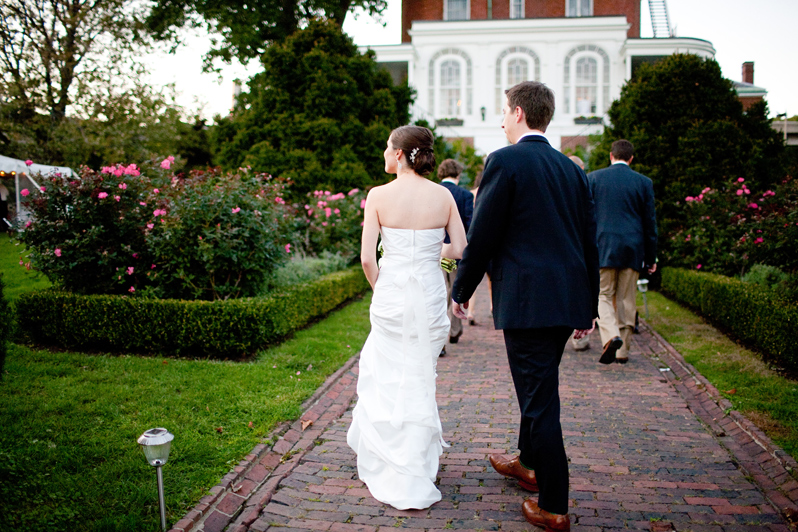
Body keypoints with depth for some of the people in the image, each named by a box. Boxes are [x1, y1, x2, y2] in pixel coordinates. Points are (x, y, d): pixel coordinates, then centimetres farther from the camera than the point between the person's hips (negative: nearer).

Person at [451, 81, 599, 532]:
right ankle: (530, 463, 43)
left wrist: (462, 290, 3)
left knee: (540, 397, 0)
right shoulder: (572, 169, 12)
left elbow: (482, 236, -11)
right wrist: (589, 305, 21)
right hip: (568, 299, 8)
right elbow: (589, 241, 14)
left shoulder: (505, 161, -9)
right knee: (540, 387, 24)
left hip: (527, 300, -7)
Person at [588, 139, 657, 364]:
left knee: (603, 295, 5)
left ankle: (611, 335, -19)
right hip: (633, 249, 2)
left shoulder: (593, 178, 1)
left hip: (603, 247, -2)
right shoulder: (644, 182, 4)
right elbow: (650, 222, 6)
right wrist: (651, 257, 12)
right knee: (626, 299, 9)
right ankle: (622, 350, 13)